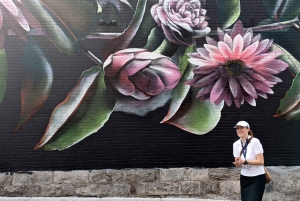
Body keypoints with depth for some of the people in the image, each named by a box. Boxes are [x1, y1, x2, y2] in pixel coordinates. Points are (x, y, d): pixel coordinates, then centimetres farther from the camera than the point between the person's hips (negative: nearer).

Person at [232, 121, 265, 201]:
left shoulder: (255, 141, -15)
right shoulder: (236, 144, 1)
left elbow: (261, 161, -18)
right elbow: (238, 163, 7)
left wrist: (244, 161, -26)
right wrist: (237, 163, -17)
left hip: (257, 178, -5)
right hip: (244, 178, 5)